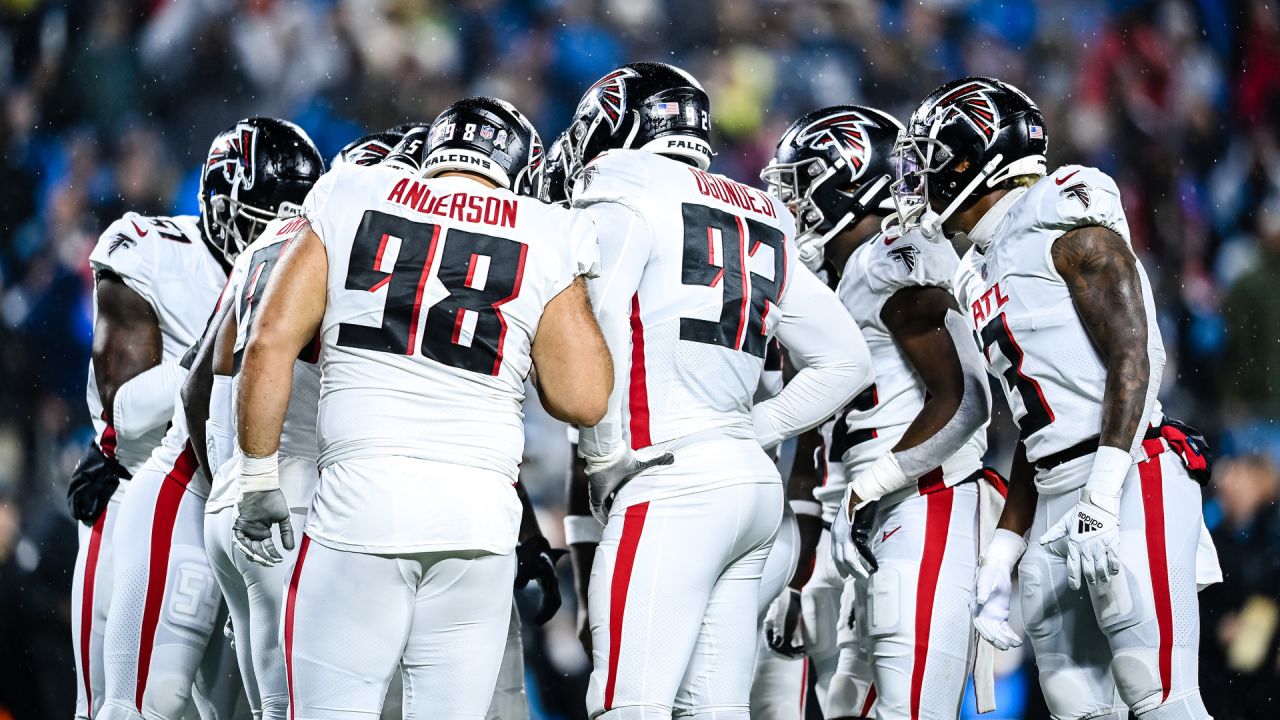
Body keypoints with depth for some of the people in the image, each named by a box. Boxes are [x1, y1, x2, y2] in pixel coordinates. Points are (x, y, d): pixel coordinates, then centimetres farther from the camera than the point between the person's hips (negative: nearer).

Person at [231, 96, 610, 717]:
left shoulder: (348, 202, 9)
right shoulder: (544, 240, 7)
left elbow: (271, 343, 3)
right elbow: (582, 402, 6)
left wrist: (259, 482, 9)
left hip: (359, 501, -1)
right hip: (480, 511, 1)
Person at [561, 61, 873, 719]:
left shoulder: (628, 196, -1)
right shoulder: (764, 225, 22)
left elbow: (596, 323, -18)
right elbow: (846, 363, 25)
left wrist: (608, 456, -10)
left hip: (671, 489, -8)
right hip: (754, 478, 8)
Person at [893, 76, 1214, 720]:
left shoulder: (1065, 225, -4)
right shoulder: (982, 277, 22)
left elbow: (1133, 357, -14)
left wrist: (1102, 498, -23)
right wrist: (1000, 560, 19)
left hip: (1129, 484, -9)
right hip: (1055, 503, 9)